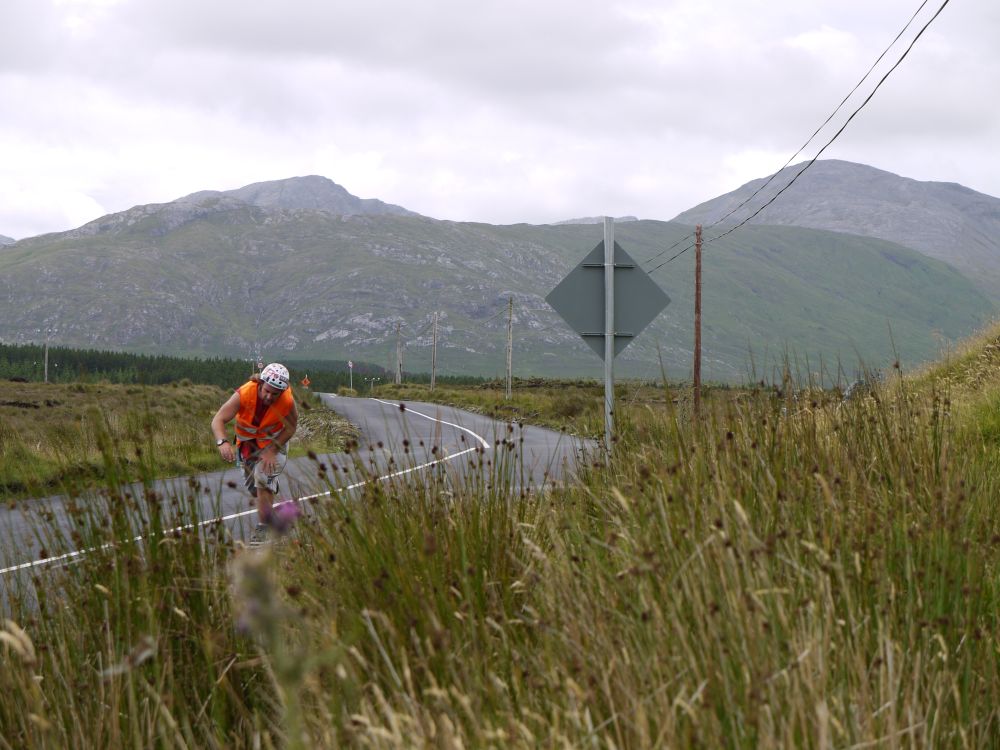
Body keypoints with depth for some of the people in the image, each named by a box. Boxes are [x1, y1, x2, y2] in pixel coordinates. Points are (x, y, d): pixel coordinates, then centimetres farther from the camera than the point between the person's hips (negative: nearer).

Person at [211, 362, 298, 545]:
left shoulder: (287, 401, -31)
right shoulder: (244, 394, -34)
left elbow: (291, 427, -15)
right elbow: (218, 420, -38)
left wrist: (272, 450, -26)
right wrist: (222, 442, -57)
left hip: (274, 441, -2)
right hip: (247, 442, 2)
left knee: (263, 477, -23)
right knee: (252, 484, 13)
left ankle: (263, 527, -13)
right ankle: (269, 516, 43)